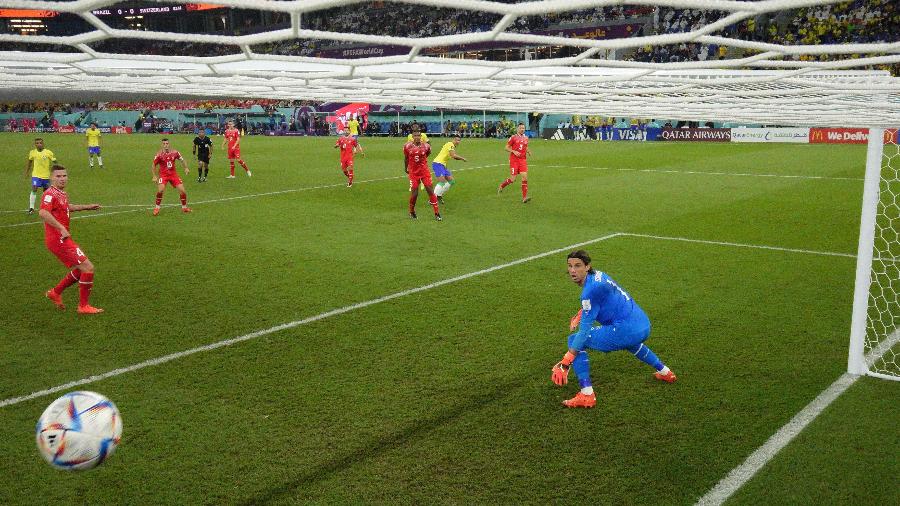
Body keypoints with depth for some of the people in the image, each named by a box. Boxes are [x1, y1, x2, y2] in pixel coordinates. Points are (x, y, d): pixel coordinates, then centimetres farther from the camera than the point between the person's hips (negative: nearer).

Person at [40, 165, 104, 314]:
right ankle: (84, 306, 0)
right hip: (58, 239, -10)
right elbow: (43, 213, -33)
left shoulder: (63, 194, 14)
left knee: (82, 269, 20)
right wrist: (61, 229, -34)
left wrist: (87, 206, 37)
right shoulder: (50, 194, -16)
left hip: (62, 239, 10)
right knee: (88, 268, -10)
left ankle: (55, 292, 30)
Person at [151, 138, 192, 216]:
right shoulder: (159, 154, -11)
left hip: (173, 174, 3)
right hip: (163, 175, -2)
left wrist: (186, 168, -5)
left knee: (182, 190, -4)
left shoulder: (174, 153, -5)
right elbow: (153, 165, -2)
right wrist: (154, 176, -9)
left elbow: (182, 160, 11)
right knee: (160, 190, -23)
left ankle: (184, 207, 19)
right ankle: (157, 208, -3)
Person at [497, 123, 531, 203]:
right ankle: (501, 186, 26)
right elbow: (506, 147, -1)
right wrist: (514, 151, -17)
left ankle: (524, 197, -11)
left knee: (525, 176, -11)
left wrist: (528, 151, 4)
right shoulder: (513, 138, -3)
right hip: (514, 160, -4)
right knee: (513, 179, -5)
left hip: (523, 160, 4)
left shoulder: (526, 138, 12)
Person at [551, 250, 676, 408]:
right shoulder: (597, 275, 10)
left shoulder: (591, 289, -17)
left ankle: (587, 395, -9)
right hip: (644, 325, 10)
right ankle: (665, 372, 58)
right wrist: (580, 315, 20)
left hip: (626, 329, -10)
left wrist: (565, 363, -20)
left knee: (574, 340, -5)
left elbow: (584, 330, -20)